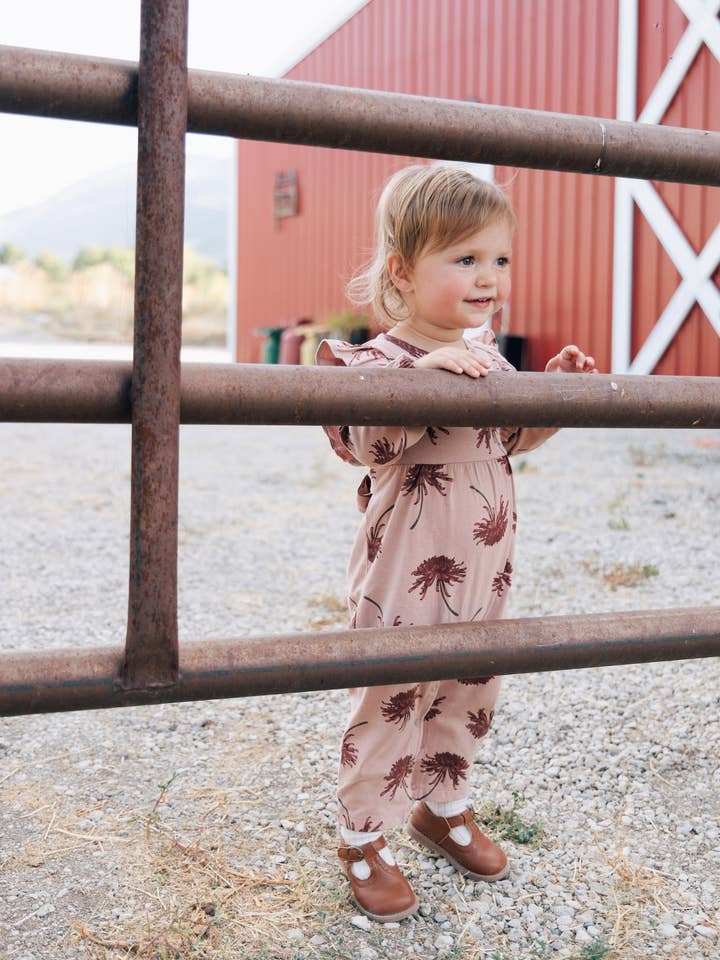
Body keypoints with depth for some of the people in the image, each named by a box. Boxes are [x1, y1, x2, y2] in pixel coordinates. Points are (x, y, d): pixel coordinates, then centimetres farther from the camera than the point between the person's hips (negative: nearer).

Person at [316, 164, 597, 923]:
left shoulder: (485, 357, 6)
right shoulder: (380, 361, -18)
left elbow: (514, 439, 20)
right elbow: (364, 442, -35)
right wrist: (424, 373, -45)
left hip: (481, 574, 8)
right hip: (405, 577, -7)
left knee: (469, 699, 20)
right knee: (391, 704, 4)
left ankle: (442, 808, 43)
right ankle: (362, 840, 24)